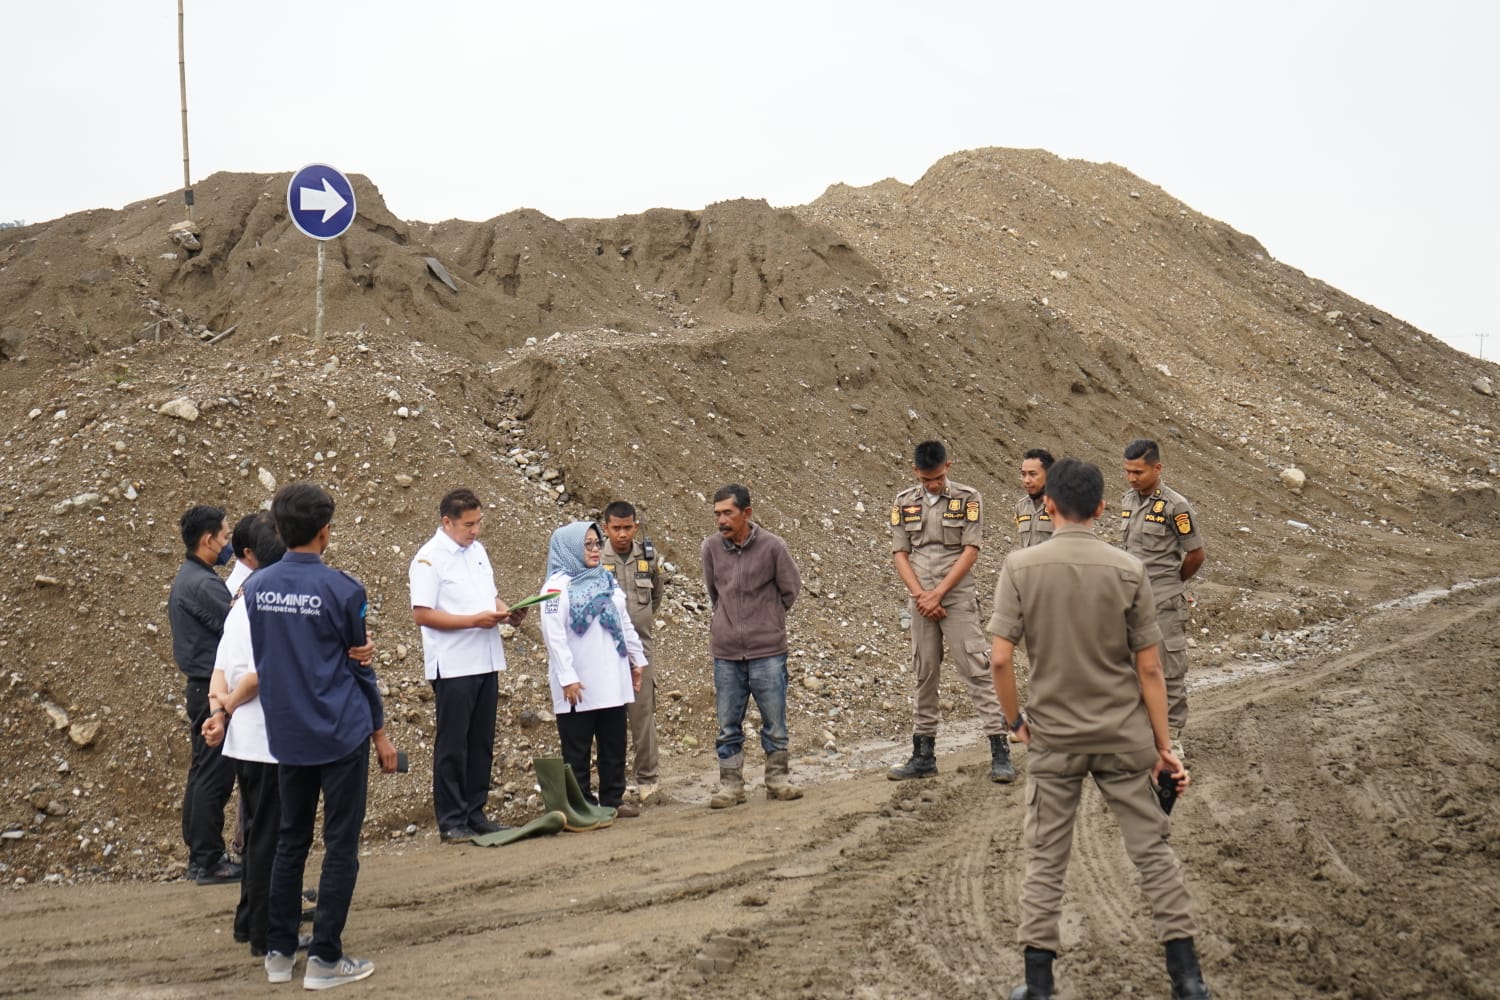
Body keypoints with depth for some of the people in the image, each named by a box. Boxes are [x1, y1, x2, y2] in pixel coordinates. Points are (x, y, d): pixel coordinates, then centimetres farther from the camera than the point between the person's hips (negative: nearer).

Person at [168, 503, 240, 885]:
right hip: (215, 690, -11)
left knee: (202, 774, 14)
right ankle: (209, 862, -1)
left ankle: (199, 857, 21)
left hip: (203, 688, 11)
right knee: (214, 777, -6)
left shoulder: (188, 578, 14)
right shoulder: (202, 584, -19)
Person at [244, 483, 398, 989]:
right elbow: (360, 664, -3)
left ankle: (278, 951, 20)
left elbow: (261, 659, 12)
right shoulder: (342, 589, -12)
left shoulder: (256, 587, 2)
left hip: (286, 734, 5)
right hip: (341, 733, -5)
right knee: (341, 846, 3)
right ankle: (325, 958, 5)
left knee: (290, 840, 16)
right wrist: (380, 732, 7)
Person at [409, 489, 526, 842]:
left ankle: (475, 813, 20)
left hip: (486, 662, 7)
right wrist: (474, 620, -21)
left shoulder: (477, 550, 13)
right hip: (453, 665, -7)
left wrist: (505, 611, 1)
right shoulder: (429, 558, -10)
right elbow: (422, 614, -17)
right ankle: (451, 821, 7)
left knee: (482, 743, 11)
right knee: (452, 746, 1)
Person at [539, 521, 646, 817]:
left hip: (612, 681, 7)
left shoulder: (607, 580, 14)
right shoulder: (558, 585, -9)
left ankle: (613, 799, 19)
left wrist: (637, 658, 18)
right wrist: (567, 678, -19)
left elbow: (625, 623, 20)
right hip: (579, 686, -7)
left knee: (614, 744, 11)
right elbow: (554, 635, -15)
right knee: (577, 749, 0)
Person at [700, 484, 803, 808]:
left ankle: (778, 780, 21)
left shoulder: (772, 546, -9)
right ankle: (731, 786, 16)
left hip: (767, 650, -2)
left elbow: (790, 589, 5)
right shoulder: (710, 548, -2)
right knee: (728, 726, 7)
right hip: (726, 652, 2)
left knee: (775, 723, 8)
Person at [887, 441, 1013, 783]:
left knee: (977, 671, -7)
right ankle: (923, 755, 16)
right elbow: (901, 554, 6)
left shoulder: (968, 499, -2)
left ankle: (1000, 752, -7)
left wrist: (938, 594, -11)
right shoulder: (904, 503, 7)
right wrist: (920, 595, -7)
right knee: (923, 675, 9)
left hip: (958, 598, -3)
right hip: (921, 601, 3)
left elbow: (970, 551, -7)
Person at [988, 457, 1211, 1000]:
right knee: (1152, 852, 9)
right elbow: (1148, 667, -5)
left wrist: (1016, 720, 4)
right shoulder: (1128, 569, -6)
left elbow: (999, 659, -13)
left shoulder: (1020, 566, -8)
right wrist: (1163, 745, 2)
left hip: (1053, 737, 0)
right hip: (1124, 736, 0)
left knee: (1045, 862, 9)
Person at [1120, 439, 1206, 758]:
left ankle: (1172, 735, 9)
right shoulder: (1127, 501, 8)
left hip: (1164, 601, -6)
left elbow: (1196, 554, -6)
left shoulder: (1175, 506, -13)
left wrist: (1171, 583, 6)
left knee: (1170, 668, 1)